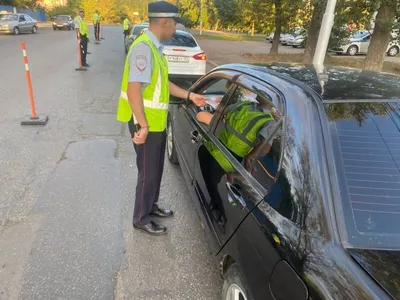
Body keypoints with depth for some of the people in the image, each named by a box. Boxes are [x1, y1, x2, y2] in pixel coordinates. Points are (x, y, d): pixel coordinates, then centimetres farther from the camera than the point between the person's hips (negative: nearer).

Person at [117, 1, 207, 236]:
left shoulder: (155, 47, 10)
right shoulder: (144, 48, -22)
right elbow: (133, 89, -28)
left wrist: (189, 95, 18)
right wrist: (143, 126, -28)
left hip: (157, 122, 10)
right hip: (146, 123, -10)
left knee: (156, 169, 21)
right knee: (148, 172, 4)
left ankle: (151, 206, 40)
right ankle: (141, 219, 22)